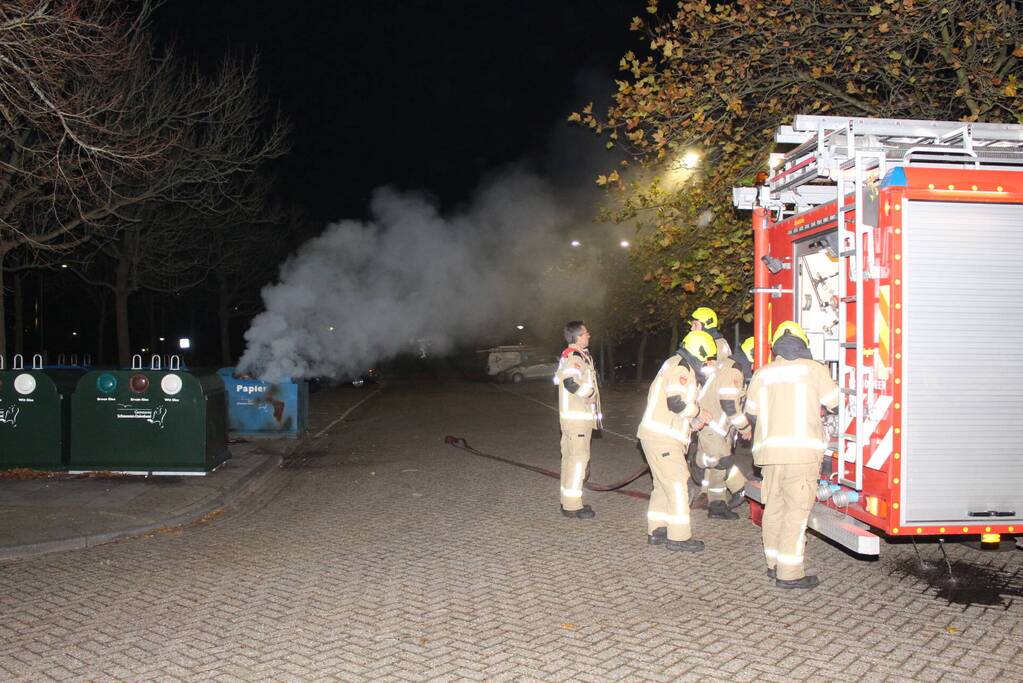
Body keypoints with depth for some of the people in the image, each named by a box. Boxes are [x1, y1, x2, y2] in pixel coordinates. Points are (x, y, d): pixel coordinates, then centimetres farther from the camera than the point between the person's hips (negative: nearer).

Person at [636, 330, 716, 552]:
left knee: (664, 484, 16)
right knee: (677, 484, -5)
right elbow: (675, 404, -23)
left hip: (656, 436, 10)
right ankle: (679, 537, -1)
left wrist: (692, 422, 15)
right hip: (662, 438, -10)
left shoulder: (677, 365, 20)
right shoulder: (680, 368, -13)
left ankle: (656, 530, 23)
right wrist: (697, 410, -7)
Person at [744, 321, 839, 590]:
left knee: (774, 507, 14)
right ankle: (789, 573, -1)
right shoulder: (814, 369, -1)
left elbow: (751, 410, 18)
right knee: (797, 510, -2)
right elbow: (834, 402, 8)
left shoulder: (762, 373, 8)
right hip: (801, 450, -4)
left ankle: (774, 563, 25)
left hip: (768, 449, 5)